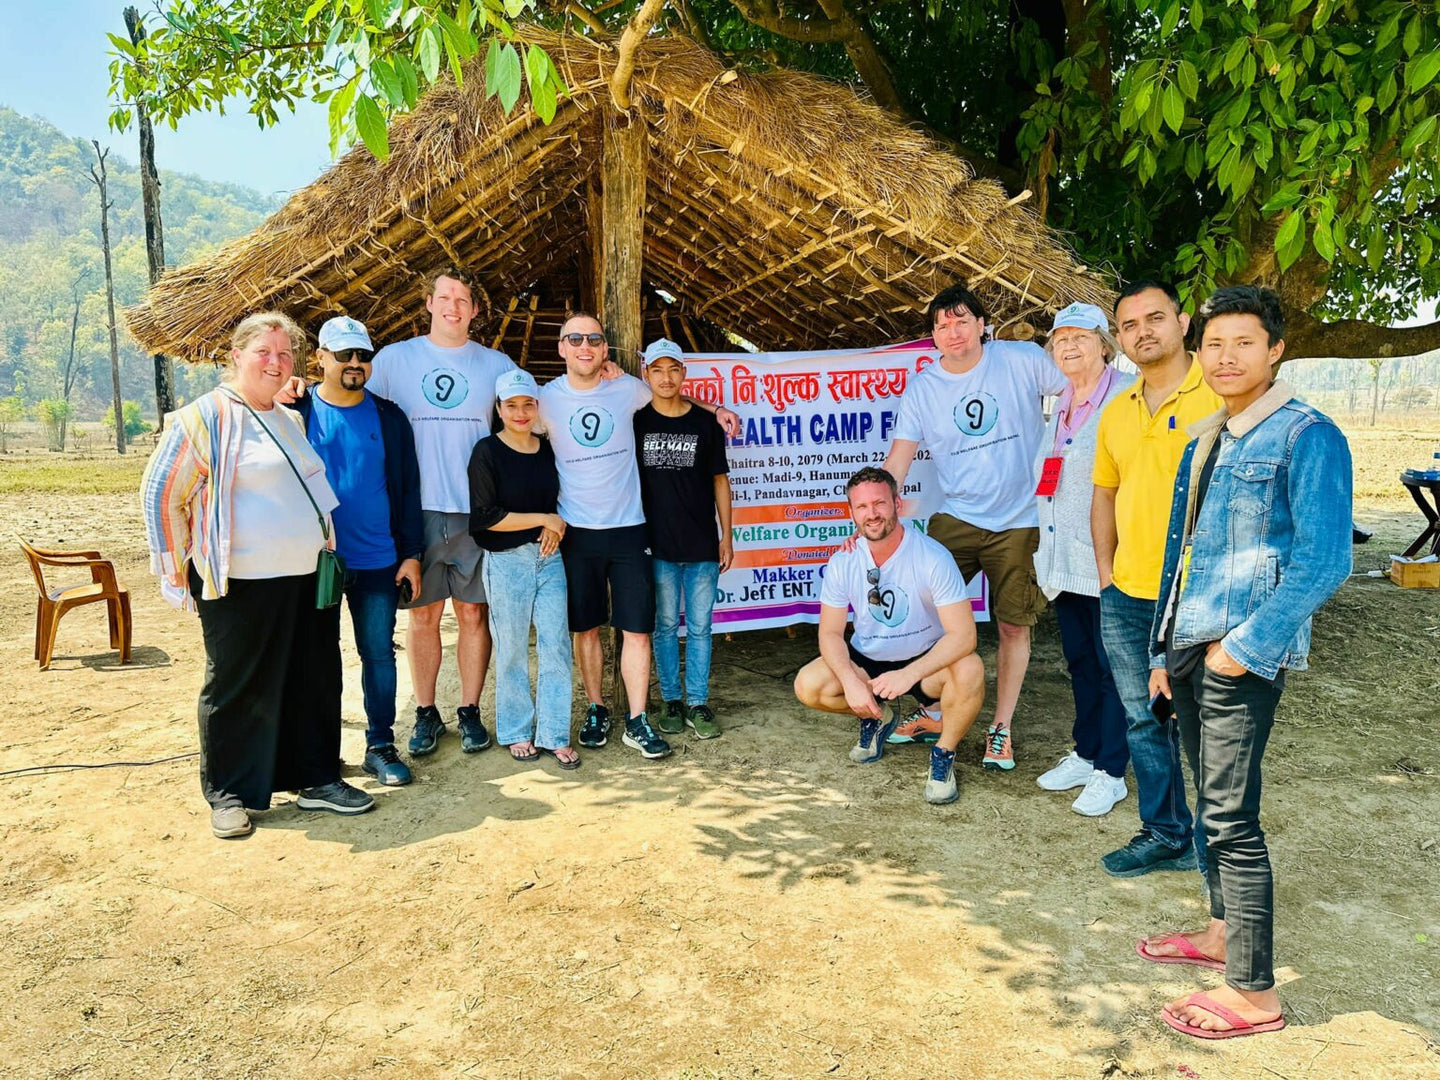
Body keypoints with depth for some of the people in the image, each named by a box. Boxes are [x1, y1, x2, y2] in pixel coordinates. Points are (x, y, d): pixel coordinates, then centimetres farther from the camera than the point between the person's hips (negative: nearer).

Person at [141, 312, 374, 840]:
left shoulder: (290, 421, 15)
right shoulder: (205, 416, -7)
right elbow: (160, 494, -6)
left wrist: (326, 549, 22)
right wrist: (181, 571, -7)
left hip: (305, 577, 7)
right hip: (242, 584, -7)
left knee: (315, 679, 11)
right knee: (237, 687, 4)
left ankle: (315, 779, 24)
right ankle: (228, 794, 19)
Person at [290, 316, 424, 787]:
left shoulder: (389, 417, 5)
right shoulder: (297, 411, 1)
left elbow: (407, 488, 6)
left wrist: (412, 553, 0)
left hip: (379, 561, 1)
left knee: (379, 653, 5)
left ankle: (380, 746, 17)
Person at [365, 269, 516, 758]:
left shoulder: (496, 364, 7)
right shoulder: (394, 358, 5)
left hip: (478, 511, 1)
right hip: (418, 510, 0)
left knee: (474, 612, 6)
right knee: (422, 615, 6)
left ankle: (470, 711, 19)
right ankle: (426, 713, 20)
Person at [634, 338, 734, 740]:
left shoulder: (706, 423, 4)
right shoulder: (636, 422, 2)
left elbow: (719, 480, 7)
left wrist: (726, 536, 6)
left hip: (702, 545, 0)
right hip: (658, 545, 0)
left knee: (699, 627, 6)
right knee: (665, 626, 8)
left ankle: (698, 704, 16)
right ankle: (671, 701, 19)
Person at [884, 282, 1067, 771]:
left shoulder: (1024, 360, -5)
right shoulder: (922, 387, 1)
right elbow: (899, 457, -1)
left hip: (1019, 521, -2)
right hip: (956, 517, 2)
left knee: (1014, 625, 4)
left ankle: (1001, 729, 19)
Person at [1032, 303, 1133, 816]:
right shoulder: (1060, 406, 16)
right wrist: (1045, 553, 19)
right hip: (1064, 558, 8)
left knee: (1112, 666, 1)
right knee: (1079, 661, 16)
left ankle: (1110, 773, 12)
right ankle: (1085, 754, 29)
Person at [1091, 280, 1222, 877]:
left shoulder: (1219, 396, -9)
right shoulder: (1117, 412, 12)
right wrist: (1106, 574, 12)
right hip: (1126, 598, 6)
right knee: (1144, 720, 16)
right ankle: (1165, 834, 32)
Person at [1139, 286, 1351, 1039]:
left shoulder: (1305, 436, -10)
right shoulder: (1204, 440, 13)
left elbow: (1323, 562, -17)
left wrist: (1245, 646, -18)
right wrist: (1164, 650, 16)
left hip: (1243, 658, -8)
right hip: (1190, 652, 8)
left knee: (1230, 816, -3)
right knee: (1213, 803, 17)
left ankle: (1253, 993, 9)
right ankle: (1224, 932, 34)